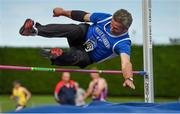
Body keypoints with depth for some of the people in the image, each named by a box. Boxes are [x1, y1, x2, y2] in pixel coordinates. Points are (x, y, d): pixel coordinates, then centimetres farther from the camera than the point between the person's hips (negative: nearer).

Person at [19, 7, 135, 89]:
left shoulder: (123, 43, -30)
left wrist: (129, 78, -68)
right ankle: (36, 29, -31)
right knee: (76, 30, -34)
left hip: (87, 56, -2)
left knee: (77, 57, -40)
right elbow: (84, 16, -3)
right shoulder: (106, 18, -19)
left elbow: (126, 62, -47)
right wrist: (63, 12, 9)